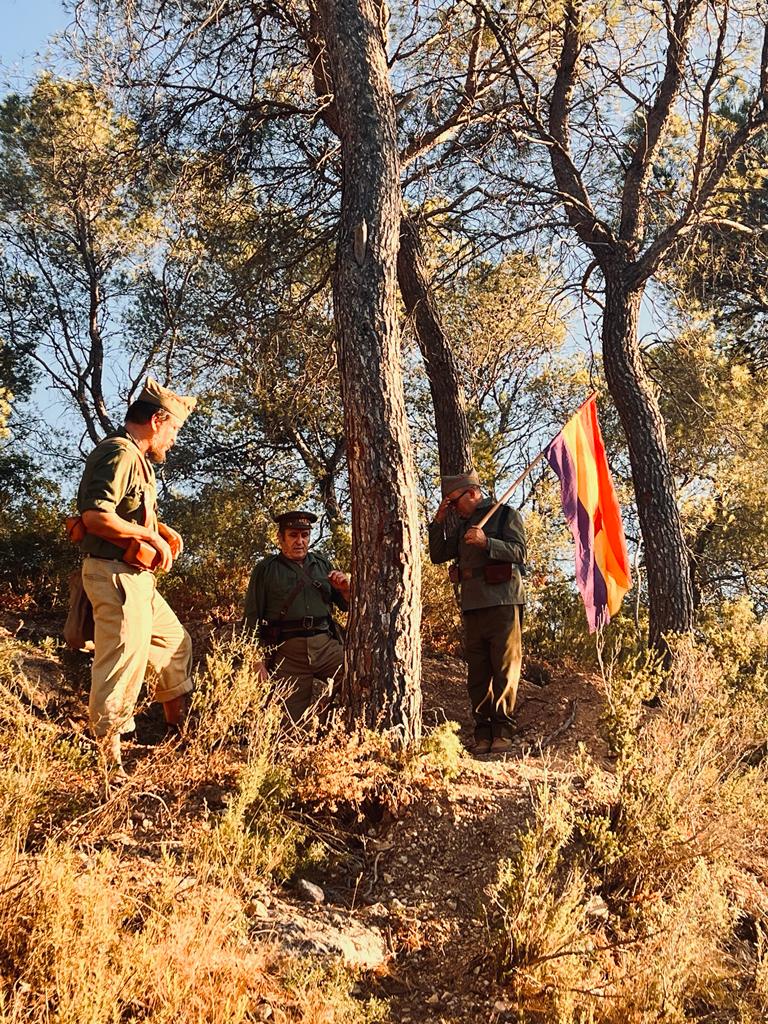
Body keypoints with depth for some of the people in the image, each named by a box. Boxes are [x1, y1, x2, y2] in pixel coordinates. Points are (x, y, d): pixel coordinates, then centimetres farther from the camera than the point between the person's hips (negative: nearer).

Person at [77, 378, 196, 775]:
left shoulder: (139, 459, 18)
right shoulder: (119, 453, -15)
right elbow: (96, 516, -26)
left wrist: (163, 530, 10)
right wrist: (151, 537, -18)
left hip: (138, 577, 11)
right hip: (114, 574, -11)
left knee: (176, 642, 22)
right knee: (124, 661, -10)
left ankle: (177, 729, 35)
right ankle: (107, 761, -3)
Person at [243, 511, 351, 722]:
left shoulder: (322, 563, 17)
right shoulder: (265, 570, 6)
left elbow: (346, 606, 23)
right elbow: (252, 619, 3)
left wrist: (345, 589, 0)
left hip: (325, 646, 3)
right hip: (288, 654, -2)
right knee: (297, 720, -4)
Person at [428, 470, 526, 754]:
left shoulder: (506, 515, 3)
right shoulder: (461, 525, 20)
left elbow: (519, 552, -9)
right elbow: (438, 555, 15)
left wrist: (486, 542, -21)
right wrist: (438, 522, 4)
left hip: (502, 604, -6)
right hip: (471, 606, 6)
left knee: (505, 669, -5)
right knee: (477, 673, 5)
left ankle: (503, 732, -2)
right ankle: (483, 733, 8)